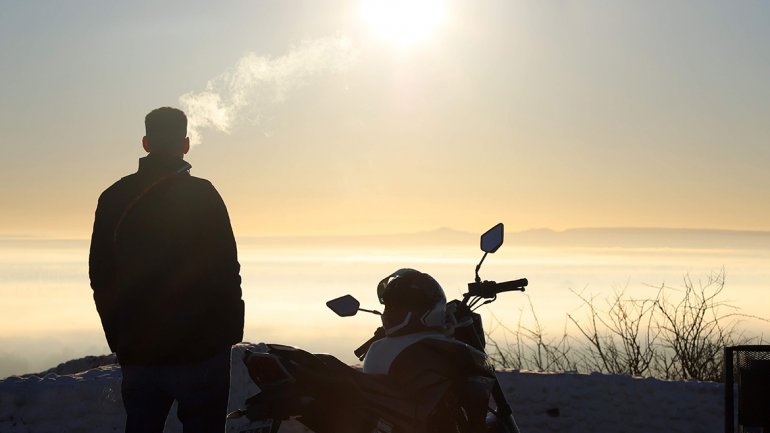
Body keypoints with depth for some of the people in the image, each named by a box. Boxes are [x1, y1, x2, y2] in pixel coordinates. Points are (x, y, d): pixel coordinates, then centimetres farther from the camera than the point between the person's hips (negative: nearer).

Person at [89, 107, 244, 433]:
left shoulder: (113, 198, 6)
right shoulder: (202, 195, -8)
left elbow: (101, 277, 10)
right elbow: (226, 270, -10)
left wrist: (119, 339, 17)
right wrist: (230, 332, 1)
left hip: (136, 351, 5)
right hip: (199, 348, -4)